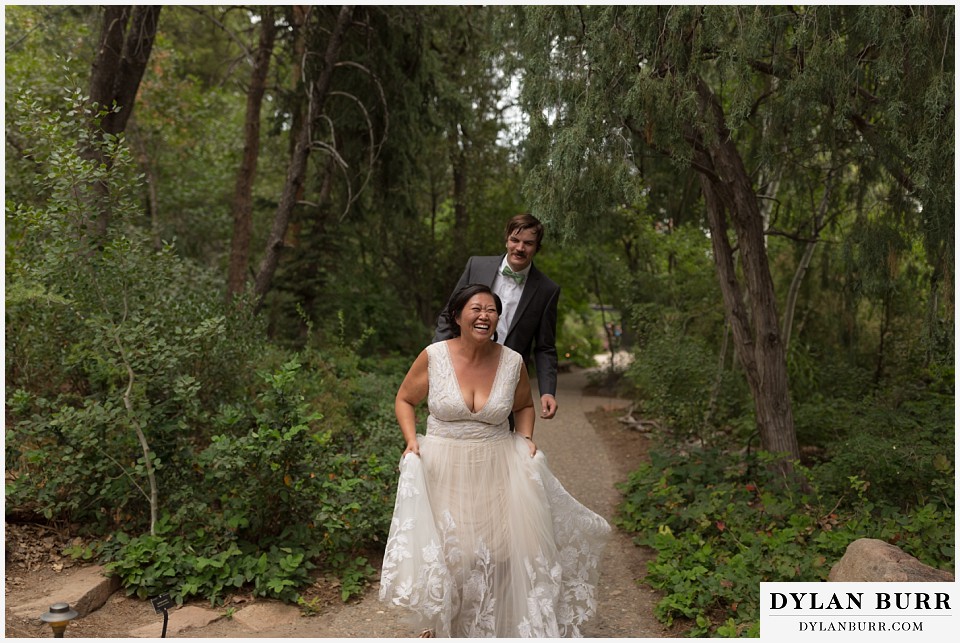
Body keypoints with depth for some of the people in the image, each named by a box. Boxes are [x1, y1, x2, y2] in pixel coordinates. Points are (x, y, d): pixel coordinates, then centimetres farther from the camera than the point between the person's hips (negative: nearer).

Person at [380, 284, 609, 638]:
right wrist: (412, 440, -9)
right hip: (444, 471, -1)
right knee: (443, 549, 10)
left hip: (496, 472, 1)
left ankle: (492, 623, 34)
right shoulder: (433, 356, -10)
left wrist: (526, 437, -3)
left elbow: (524, 406, 14)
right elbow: (405, 399, 4)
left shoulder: (512, 361, -5)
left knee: (496, 548, 6)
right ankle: (437, 621, 39)